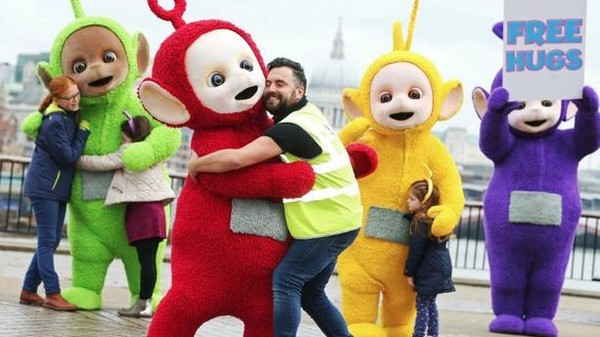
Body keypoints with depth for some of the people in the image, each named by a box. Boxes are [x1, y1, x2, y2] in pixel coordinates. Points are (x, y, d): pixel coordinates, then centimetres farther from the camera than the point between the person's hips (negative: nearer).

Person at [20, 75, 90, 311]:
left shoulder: (71, 117, 10)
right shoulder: (54, 122, -17)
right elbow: (69, 157, -16)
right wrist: (83, 131, -10)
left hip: (58, 188, 9)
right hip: (44, 187, -9)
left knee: (50, 242, 10)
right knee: (47, 241, -8)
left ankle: (29, 291, 16)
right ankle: (52, 295, -8)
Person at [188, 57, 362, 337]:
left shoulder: (293, 128, -21)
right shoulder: (305, 113, 10)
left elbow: (236, 158, -29)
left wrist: (196, 164, -12)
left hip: (326, 223, -10)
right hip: (336, 219, 10)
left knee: (285, 281, -12)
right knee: (310, 291, 16)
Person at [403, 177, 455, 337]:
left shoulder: (421, 222, -16)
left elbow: (416, 250, -15)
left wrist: (409, 273, -10)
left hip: (428, 272, -9)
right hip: (440, 268, 9)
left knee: (422, 304, -6)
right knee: (430, 303, 17)